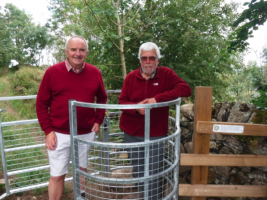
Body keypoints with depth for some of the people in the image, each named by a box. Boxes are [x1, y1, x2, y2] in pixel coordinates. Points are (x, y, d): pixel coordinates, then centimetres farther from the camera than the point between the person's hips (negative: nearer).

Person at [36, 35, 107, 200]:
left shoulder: (95, 73, 0)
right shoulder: (52, 72, -7)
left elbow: (102, 98, 12)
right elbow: (41, 104, -3)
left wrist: (98, 121, 3)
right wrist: (48, 130, -8)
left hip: (86, 133, 3)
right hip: (60, 134, -2)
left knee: (81, 170, 20)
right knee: (57, 175, 7)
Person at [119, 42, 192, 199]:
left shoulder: (167, 74, -7)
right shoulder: (131, 77, -1)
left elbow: (186, 89, -20)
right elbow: (122, 102, -2)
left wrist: (157, 98, -29)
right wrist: (136, 107, -24)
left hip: (156, 134, -3)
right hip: (132, 133, 4)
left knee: (154, 171, 9)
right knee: (137, 169, 23)